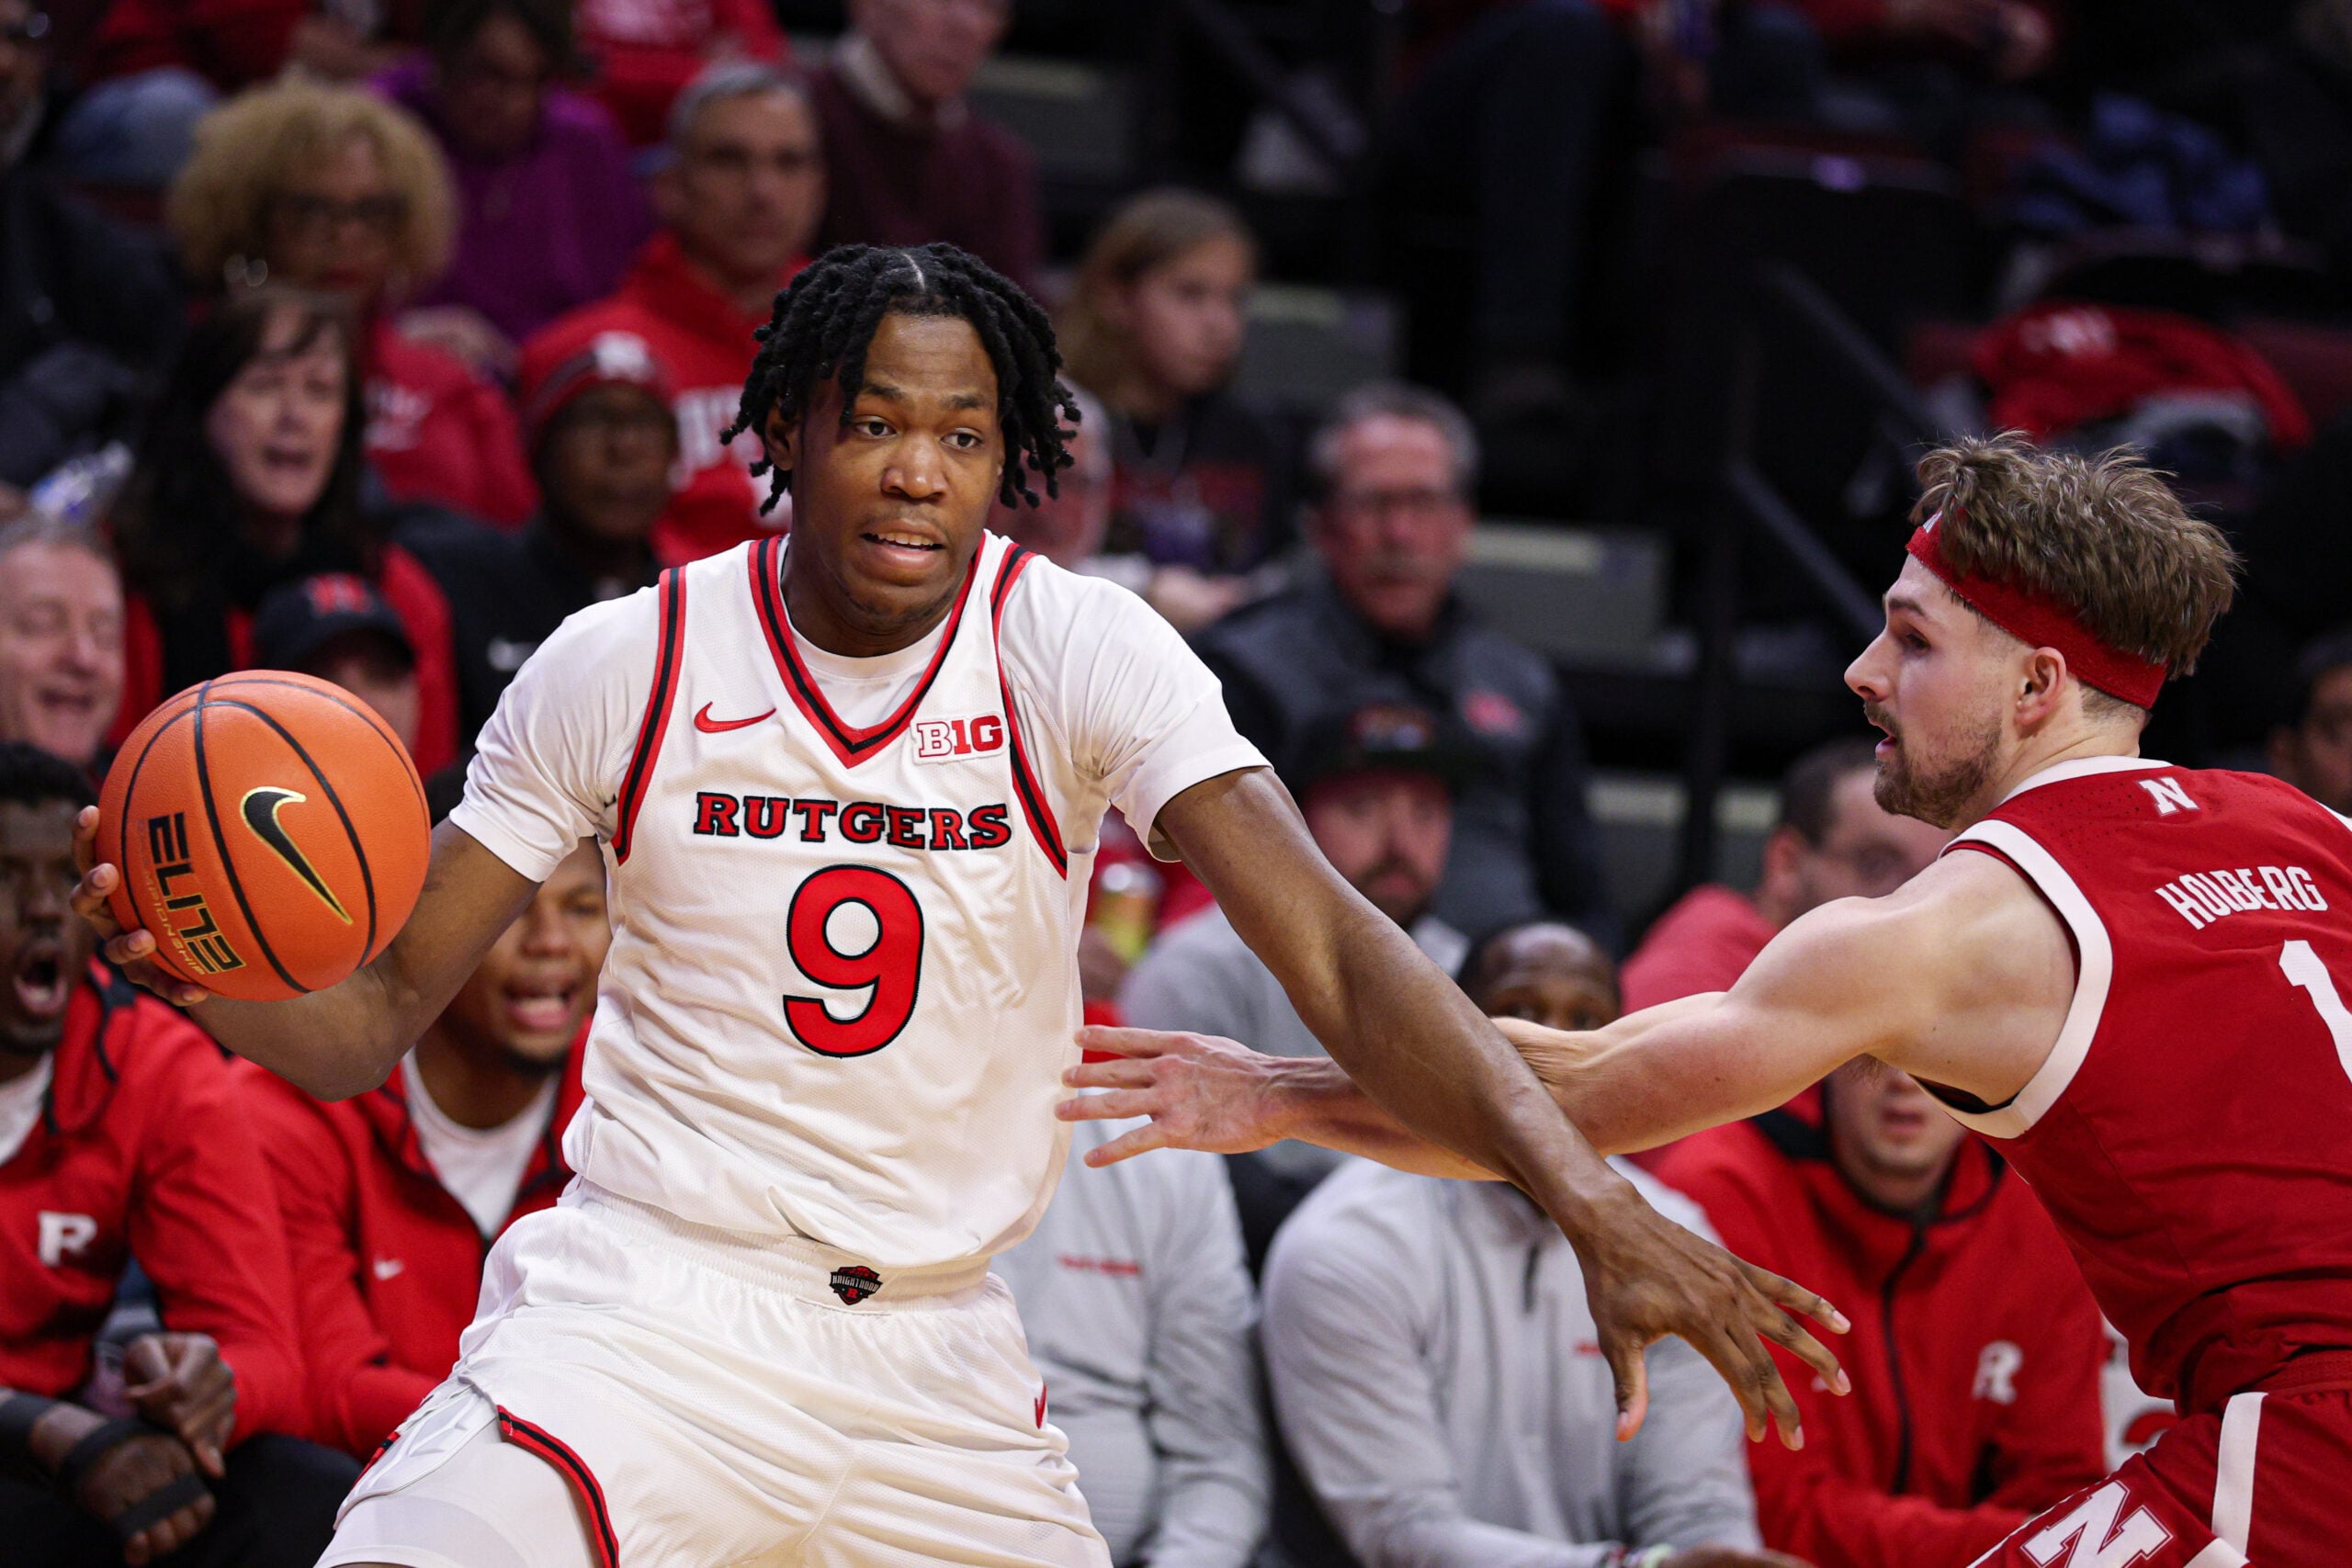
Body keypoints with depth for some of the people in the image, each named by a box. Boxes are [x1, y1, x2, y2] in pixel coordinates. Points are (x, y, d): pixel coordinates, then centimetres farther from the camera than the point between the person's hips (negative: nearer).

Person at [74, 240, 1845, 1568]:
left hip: (937, 1364, 2)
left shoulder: (1077, 651, -7)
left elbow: (1333, 947, -18)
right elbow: (375, 1016, 1)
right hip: (649, 1301, -2)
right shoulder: (622, 664, -5)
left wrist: (1595, 1204, -33)